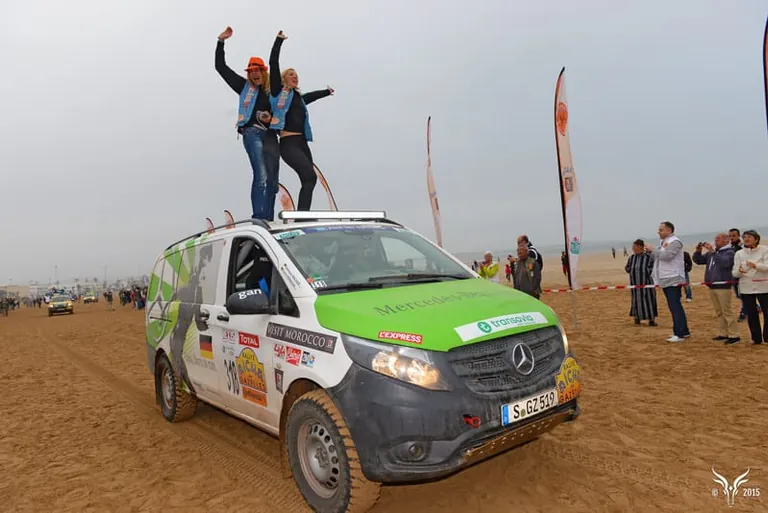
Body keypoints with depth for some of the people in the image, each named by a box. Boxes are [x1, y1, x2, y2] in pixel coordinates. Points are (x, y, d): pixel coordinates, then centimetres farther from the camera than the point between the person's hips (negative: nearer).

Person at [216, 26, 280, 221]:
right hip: (252, 133, -4)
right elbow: (220, 67, 16)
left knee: (272, 181, 0)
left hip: (270, 136, 4)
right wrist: (221, 41, 13)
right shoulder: (244, 87, 15)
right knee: (261, 176, -20)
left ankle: (268, 220, 5)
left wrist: (271, 119, -3)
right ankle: (258, 218, -24)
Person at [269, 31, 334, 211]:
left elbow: (312, 95, 46)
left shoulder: (299, 98, 24)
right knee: (310, 177, -23)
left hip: (302, 143, 7)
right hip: (288, 143, -7)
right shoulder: (279, 92, 8)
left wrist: (327, 92, 62)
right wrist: (279, 40, 4)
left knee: (308, 181, -2)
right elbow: (273, 63, 1)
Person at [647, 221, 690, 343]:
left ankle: (679, 334, -7)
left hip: (673, 280, -10)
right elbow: (659, 257, 17)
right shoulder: (663, 242, 18)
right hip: (665, 280, 10)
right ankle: (684, 331, 23)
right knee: (675, 307, 15)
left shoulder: (674, 242, -10)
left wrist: (653, 250, -13)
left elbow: (666, 255, -23)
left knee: (675, 307, -9)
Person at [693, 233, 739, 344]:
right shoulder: (711, 252, 15)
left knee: (727, 311, -7)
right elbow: (698, 260, 18)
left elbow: (725, 262, -25)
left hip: (723, 287, -7)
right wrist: (698, 251, 1)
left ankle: (734, 335, -3)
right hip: (712, 287, 7)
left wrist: (713, 251, -26)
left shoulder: (729, 252, -6)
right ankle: (724, 333, 18)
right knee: (719, 312, 11)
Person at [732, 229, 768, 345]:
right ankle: (756, 338, 19)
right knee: (751, 314, 8)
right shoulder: (739, 253, 4)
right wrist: (739, 271, -25)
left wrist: (755, 265, -36)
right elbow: (734, 273, -2)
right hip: (746, 288, 2)